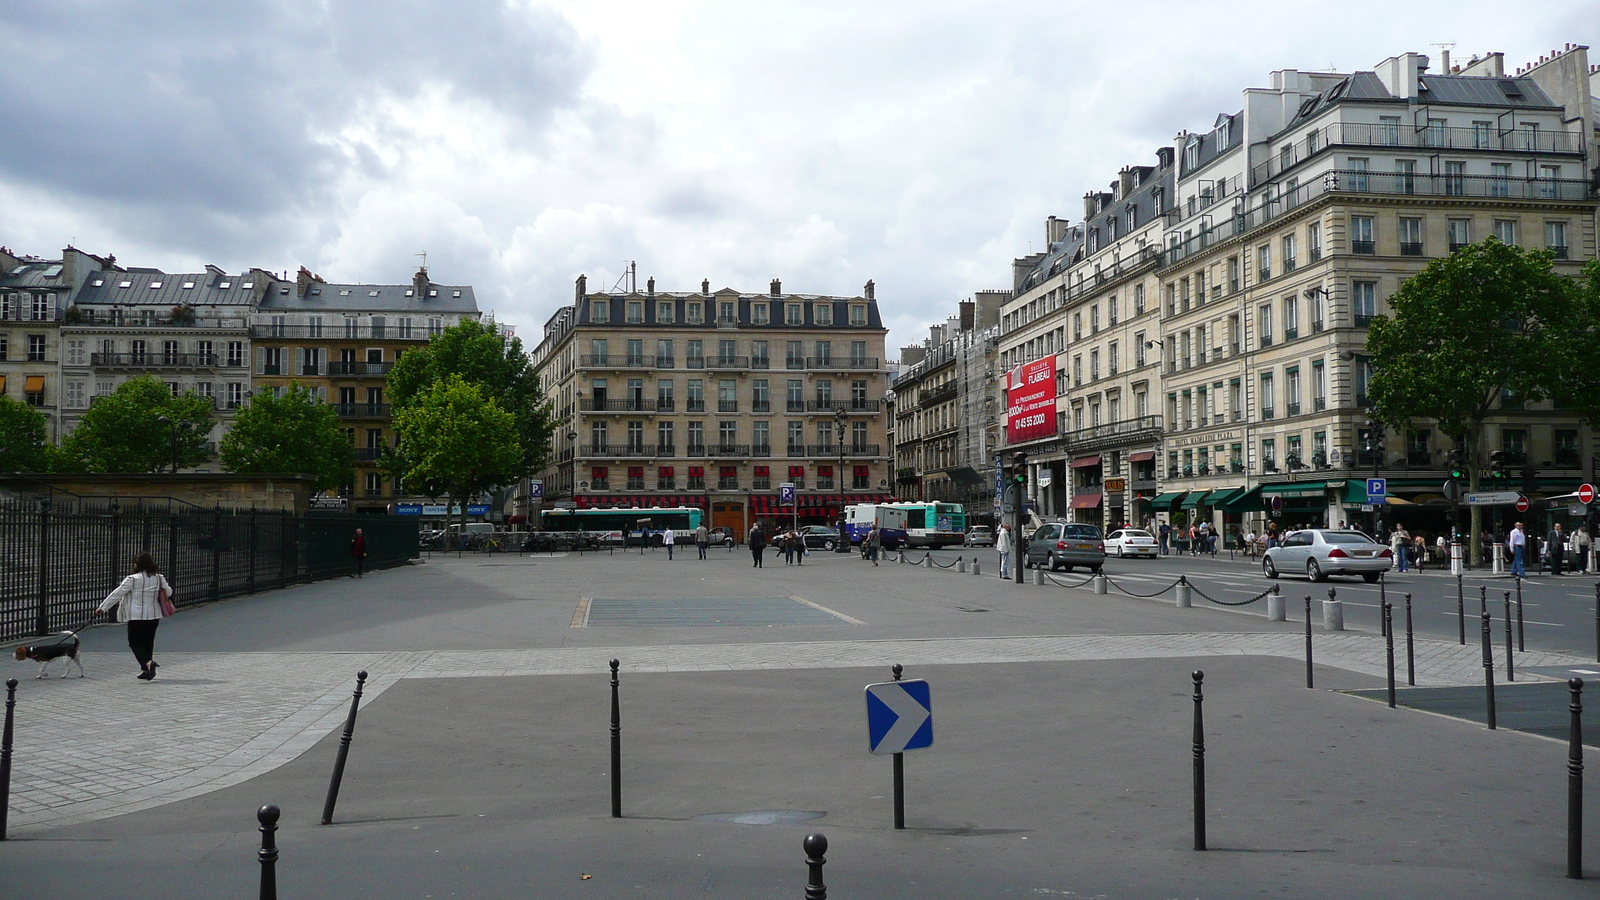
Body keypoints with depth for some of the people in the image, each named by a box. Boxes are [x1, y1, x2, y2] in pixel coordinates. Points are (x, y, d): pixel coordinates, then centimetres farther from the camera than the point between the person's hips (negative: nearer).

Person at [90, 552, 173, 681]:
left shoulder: (132, 579, -12)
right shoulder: (159, 578, 3)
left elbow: (116, 594, -10)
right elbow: (168, 592, 16)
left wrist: (102, 608, -4)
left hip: (137, 617, -5)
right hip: (154, 616, 5)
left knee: (135, 642, 6)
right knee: (148, 642, 16)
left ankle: (148, 662, -18)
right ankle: (146, 671, 17)